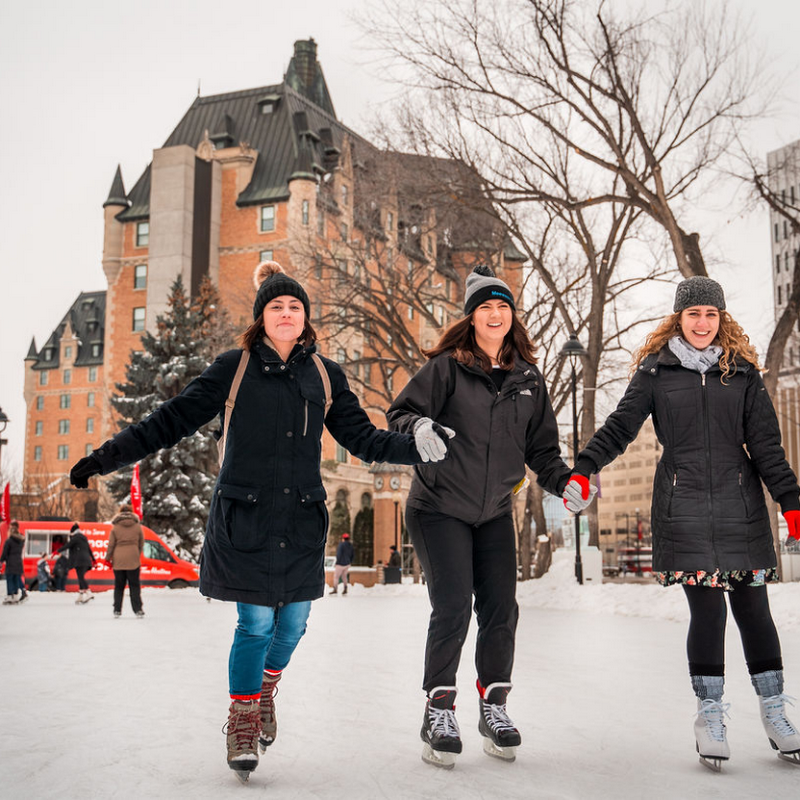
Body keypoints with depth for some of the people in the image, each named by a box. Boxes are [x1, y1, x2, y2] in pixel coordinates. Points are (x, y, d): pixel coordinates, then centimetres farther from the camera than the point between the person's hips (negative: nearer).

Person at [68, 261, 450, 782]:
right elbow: (174, 420, 0)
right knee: (256, 624, -4)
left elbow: (362, 437, 8)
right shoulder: (235, 369, 0)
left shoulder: (326, 376, 9)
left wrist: (415, 447, -9)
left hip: (302, 520, 3)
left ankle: (266, 688, 38)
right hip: (245, 517, -3)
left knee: (292, 624, 6)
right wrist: (106, 458, -5)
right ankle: (242, 721, 19)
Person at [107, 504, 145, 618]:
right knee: (134, 586, 4)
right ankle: (138, 610, -2)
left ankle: (117, 610, 9)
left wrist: (108, 558, 10)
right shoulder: (137, 527, 2)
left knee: (119, 586, 10)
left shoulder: (115, 528, -1)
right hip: (133, 560, 0)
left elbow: (111, 545, 0)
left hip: (118, 561, 0)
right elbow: (141, 544, 8)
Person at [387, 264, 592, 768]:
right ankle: (440, 710, 3)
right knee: (453, 608, -12)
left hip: (495, 511, 5)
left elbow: (541, 445, 12)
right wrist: (420, 428, -32)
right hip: (439, 508, -4)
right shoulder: (447, 367, -7)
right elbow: (400, 414, -10)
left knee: (501, 609, 3)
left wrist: (564, 481, -5)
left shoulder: (528, 378, 7)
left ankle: (494, 705, 21)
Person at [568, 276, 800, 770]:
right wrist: (584, 468, -12)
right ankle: (711, 715, 10)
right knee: (706, 608, -4)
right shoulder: (656, 371, 5)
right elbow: (621, 426, 3)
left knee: (753, 608, 3)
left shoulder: (743, 372, 9)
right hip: (683, 504, -1)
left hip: (740, 506, 1)